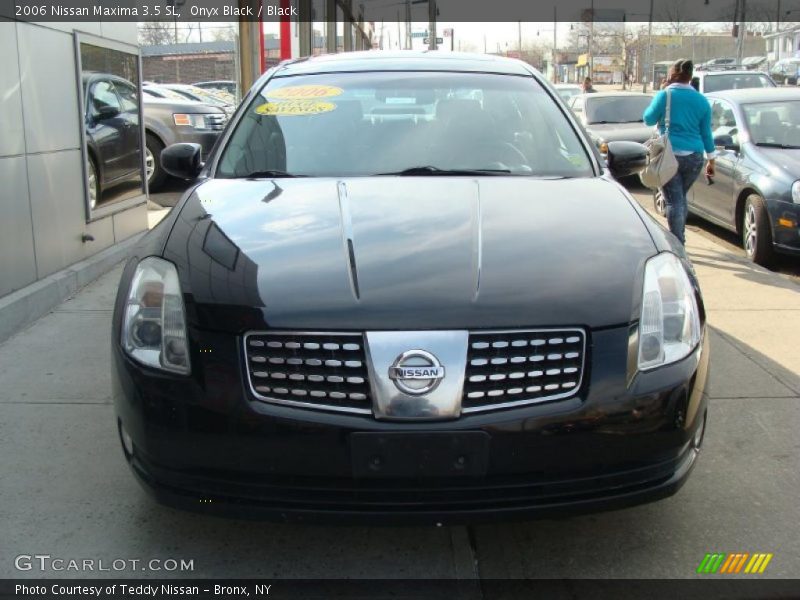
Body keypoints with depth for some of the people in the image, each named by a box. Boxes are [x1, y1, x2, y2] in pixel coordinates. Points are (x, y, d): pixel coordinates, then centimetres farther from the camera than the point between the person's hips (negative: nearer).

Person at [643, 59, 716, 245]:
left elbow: (648, 119, 7)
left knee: (674, 201, -5)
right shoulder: (701, 100, 8)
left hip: (669, 155, -4)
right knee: (680, 198, 21)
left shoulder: (665, 95, -5)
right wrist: (711, 160, 17)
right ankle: (679, 238, 29)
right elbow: (706, 133, 11)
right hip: (694, 157, 5)